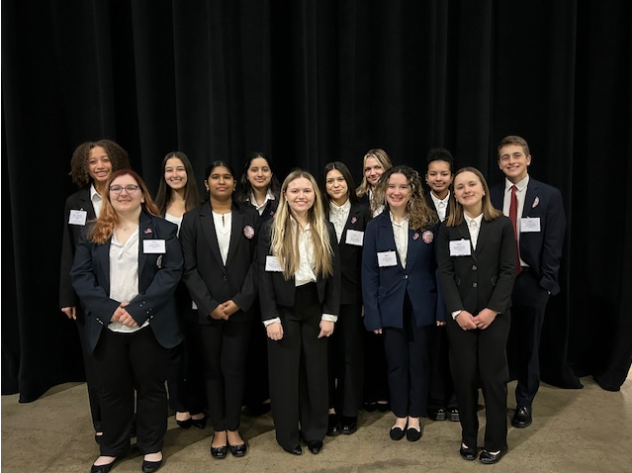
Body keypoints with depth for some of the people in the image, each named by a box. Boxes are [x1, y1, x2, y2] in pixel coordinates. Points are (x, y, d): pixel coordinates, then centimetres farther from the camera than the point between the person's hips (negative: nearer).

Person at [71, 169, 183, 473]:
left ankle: (152, 446, 30)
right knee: (112, 389, 15)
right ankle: (112, 447, 35)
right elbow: (79, 274, 1)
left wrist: (138, 308, -19)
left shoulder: (162, 230, -1)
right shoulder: (94, 234, 7)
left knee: (151, 387, 11)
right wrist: (108, 308, -14)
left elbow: (171, 272, -9)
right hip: (107, 327, 3)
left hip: (150, 325, -2)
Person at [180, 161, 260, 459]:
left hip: (240, 307, 0)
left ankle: (233, 428, 24)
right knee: (213, 368, 10)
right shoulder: (192, 219, 2)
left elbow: (257, 263, -1)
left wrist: (241, 300, -10)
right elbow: (188, 268, -2)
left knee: (235, 368, 7)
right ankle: (219, 430, 25)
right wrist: (209, 305, -11)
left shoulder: (250, 217, 3)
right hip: (207, 308, 0)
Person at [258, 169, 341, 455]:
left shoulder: (326, 229, 3)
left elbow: (333, 274, 3)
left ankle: (314, 432, 30)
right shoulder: (272, 229, -5)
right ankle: (287, 434, 27)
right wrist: (270, 318, -12)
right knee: (285, 373, 9)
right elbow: (264, 276, -8)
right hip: (284, 309, -2)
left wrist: (330, 314, -3)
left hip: (315, 308, 2)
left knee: (316, 371, 12)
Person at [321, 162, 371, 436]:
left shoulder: (362, 214, 3)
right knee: (326, 351, 5)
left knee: (351, 352, 8)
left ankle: (349, 411, 21)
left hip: (351, 293, 0)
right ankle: (329, 410, 19)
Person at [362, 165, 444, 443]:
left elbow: (438, 267, -2)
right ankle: (400, 415, 30)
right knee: (396, 363, 12)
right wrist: (372, 314, -7)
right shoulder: (375, 227, -2)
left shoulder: (428, 222, -3)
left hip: (421, 305, 0)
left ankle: (415, 416, 29)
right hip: (390, 307, 1)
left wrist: (442, 307, -7)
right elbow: (369, 274, -3)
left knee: (418, 362, 12)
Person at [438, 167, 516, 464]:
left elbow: (508, 271, -3)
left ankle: (496, 441, 22)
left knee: (493, 376, 5)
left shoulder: (502, 225, 0)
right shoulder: (448, 229, 3)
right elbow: (445, 272, -1)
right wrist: (457, 311, -11)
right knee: (464, 376, 6)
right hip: (460, 314, 1)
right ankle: (468, 437, 24)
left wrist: (492, 310, -12)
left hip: (494, 313, -1)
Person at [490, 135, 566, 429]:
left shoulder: (549, 195, -1)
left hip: (531, 282, -1)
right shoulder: (491, 196, 4)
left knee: (527, 346, 10)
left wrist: (546, 282, -9)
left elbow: (553, 244, -4)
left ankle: (524, 403, 28)